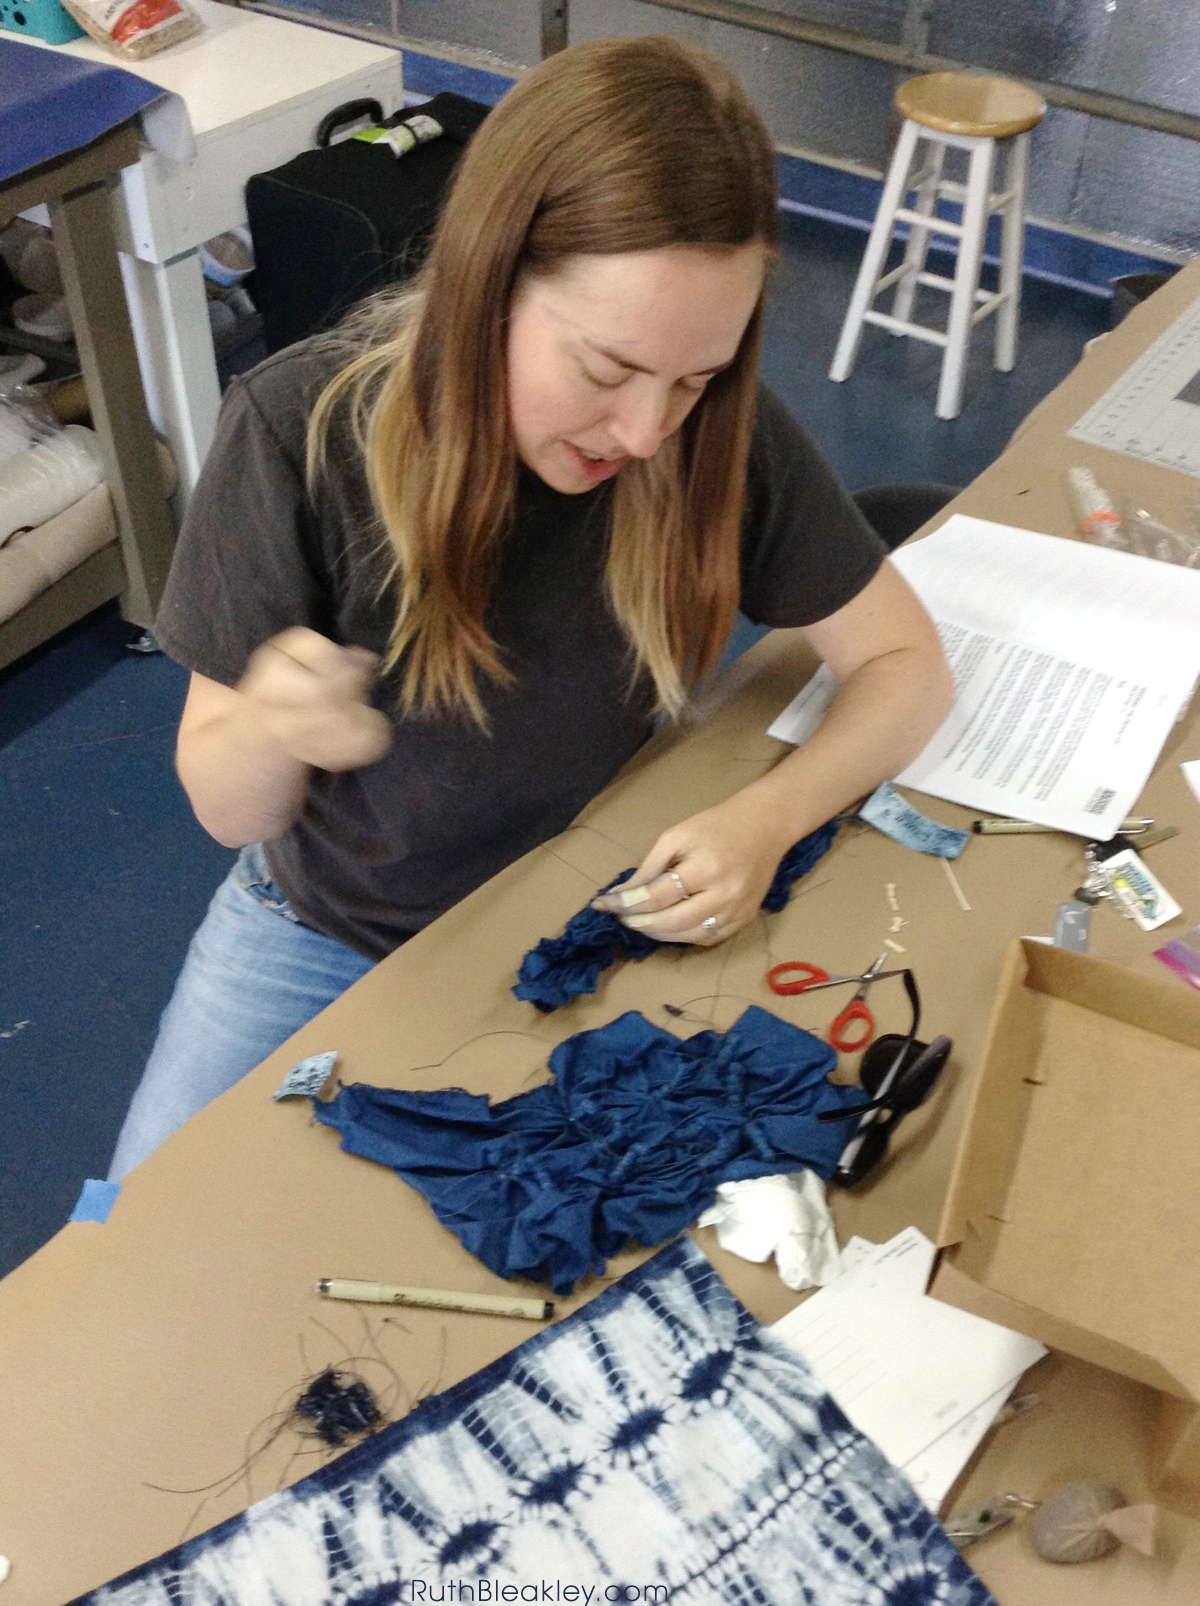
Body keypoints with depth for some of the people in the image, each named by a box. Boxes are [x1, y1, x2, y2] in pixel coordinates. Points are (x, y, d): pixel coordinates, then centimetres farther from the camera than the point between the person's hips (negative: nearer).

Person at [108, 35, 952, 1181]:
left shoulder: (720, 436, -20)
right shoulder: (300, 433, -24)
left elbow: (905, 664, -10)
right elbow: (226, 810, -16)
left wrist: (766, 818, -29)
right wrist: (265, 727, -40)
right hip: (331, 933, 0)